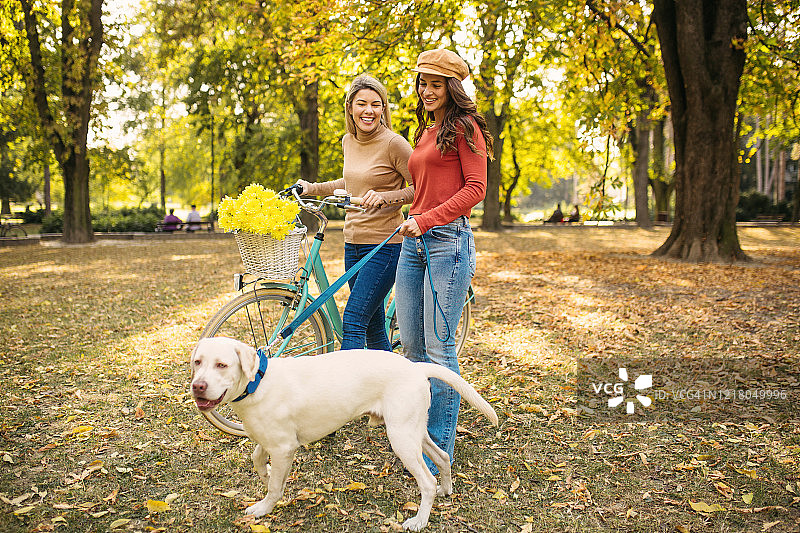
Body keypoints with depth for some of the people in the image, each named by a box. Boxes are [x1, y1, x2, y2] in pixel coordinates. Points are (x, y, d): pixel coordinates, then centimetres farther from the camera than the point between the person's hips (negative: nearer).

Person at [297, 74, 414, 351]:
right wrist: (313, 188, 21)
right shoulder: (348, 141, 10)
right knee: (373, 327, 13)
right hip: (353, 242, 7)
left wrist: (385, 197, -24)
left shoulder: (393, 143, -11)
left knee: (353, 323, -11)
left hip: (385, 245, -7)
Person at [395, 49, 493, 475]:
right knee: (411, 346, 9)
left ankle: (439, 451, 5)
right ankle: (418, 434, 23)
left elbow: (475, 188, -10)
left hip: (447, 240, -8)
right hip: (414, 243, 8)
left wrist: (426, 220, -18)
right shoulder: (424, 132, 23)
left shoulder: (464, 126, -1)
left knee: (439, 348, -6)